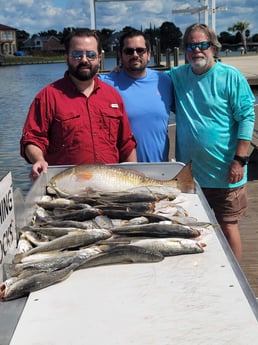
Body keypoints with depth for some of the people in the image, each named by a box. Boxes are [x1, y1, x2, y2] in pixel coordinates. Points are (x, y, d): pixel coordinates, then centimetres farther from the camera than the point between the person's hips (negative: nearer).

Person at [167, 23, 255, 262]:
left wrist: (239, 160, -15)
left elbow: (247, 118, -9)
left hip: (224, 173, -4)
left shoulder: (230, 77, -8)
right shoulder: (178, 76, 5)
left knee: (228, 227, 6)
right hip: (188, 172, 5)